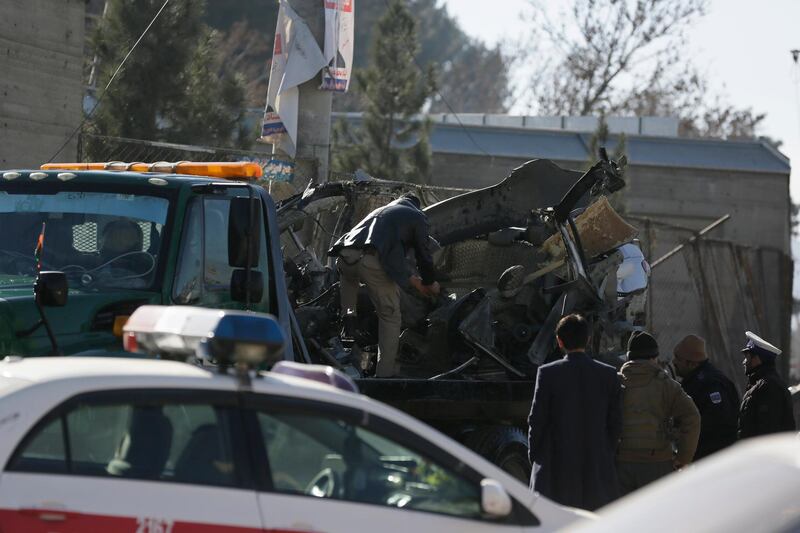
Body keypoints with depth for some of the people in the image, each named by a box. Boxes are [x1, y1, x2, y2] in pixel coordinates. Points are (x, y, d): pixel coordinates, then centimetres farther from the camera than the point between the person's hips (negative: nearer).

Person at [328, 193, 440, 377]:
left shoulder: (381, 210, 39)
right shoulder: (417, 216, 21)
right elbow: (423, 254, 21)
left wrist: (413, 281, 53)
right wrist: (429, 284, 39)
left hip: (345, 256, 6)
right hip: (373, 262, -6)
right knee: (390, 316, 5)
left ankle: (347, 314, 31)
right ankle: (385, 372, 2)